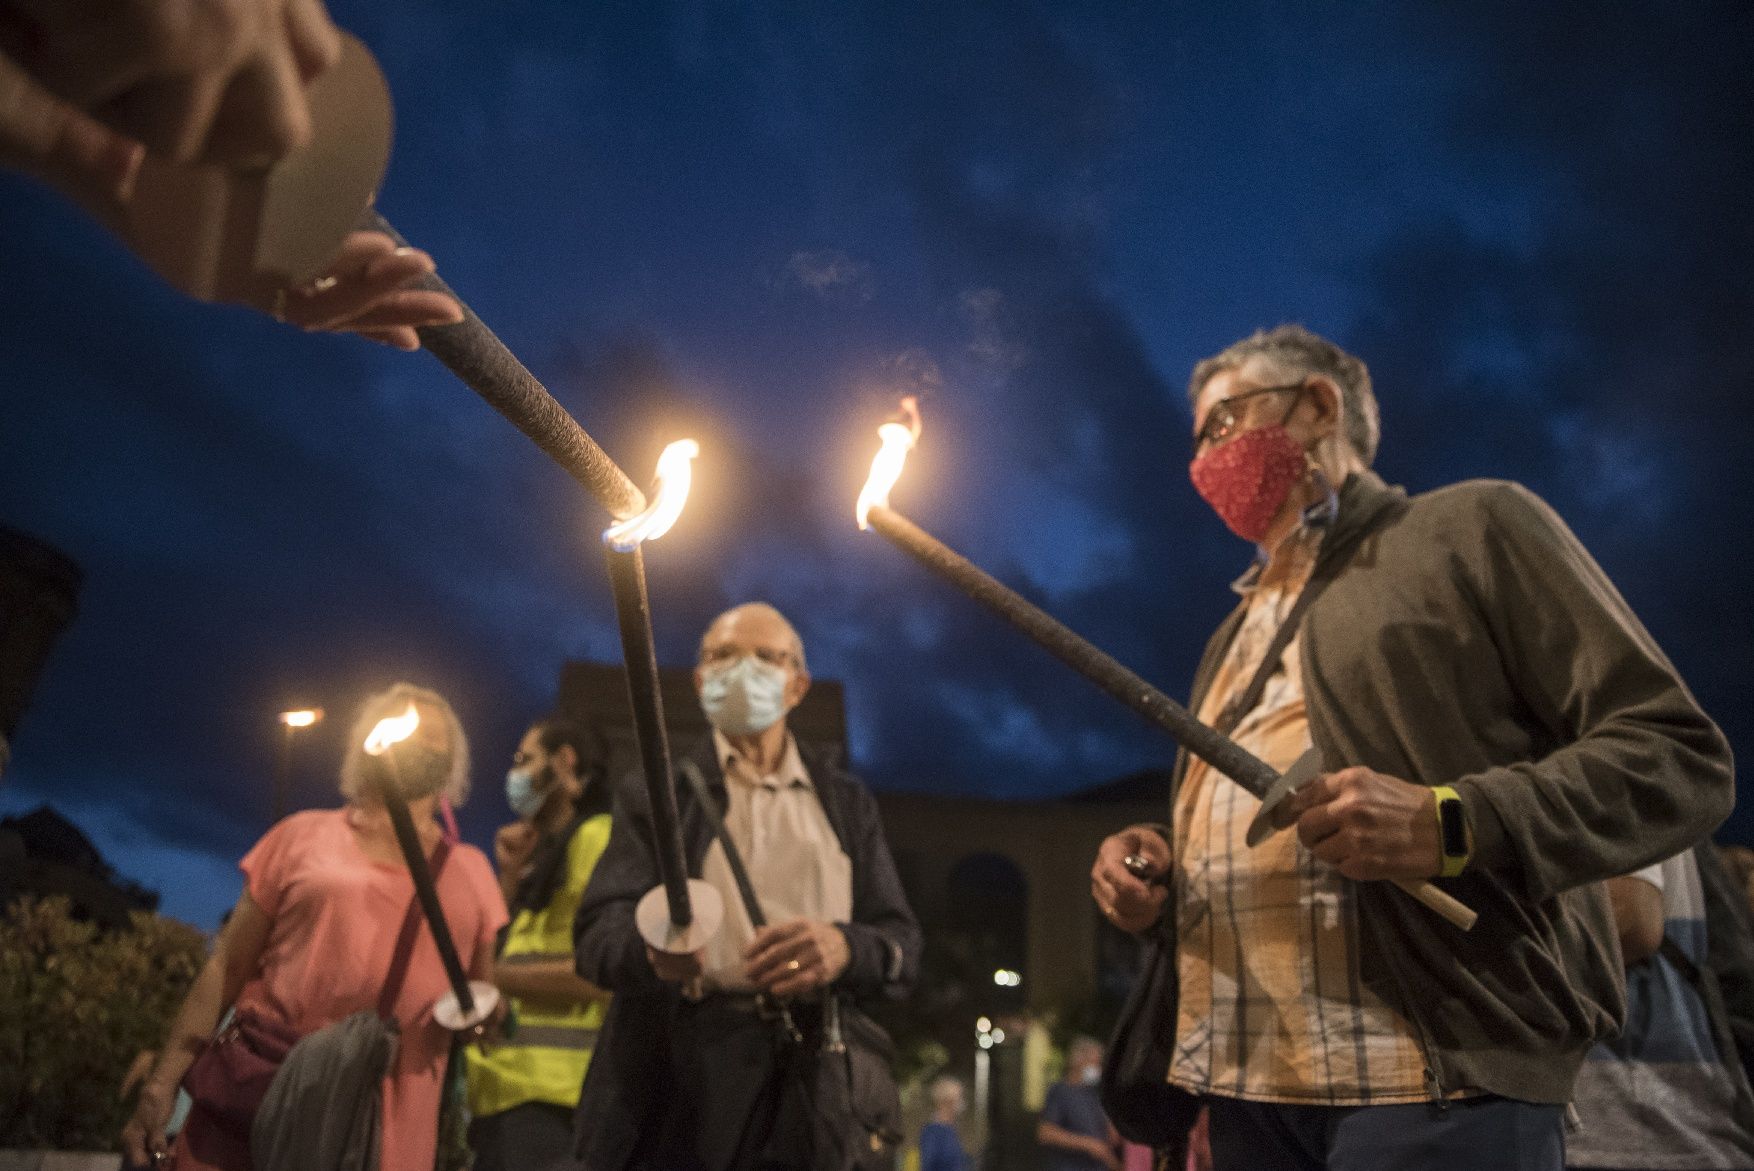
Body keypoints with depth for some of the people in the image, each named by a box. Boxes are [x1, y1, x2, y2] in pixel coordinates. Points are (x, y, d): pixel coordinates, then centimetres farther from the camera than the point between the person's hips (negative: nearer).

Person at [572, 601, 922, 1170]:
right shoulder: (652, 794, 9)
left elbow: (901, 945, 6)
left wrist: (844, 947, -18)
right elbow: (598, 930, -3)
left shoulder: (846, 800, 13)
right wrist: (653, 946, -27)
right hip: (678, 1085, -1)